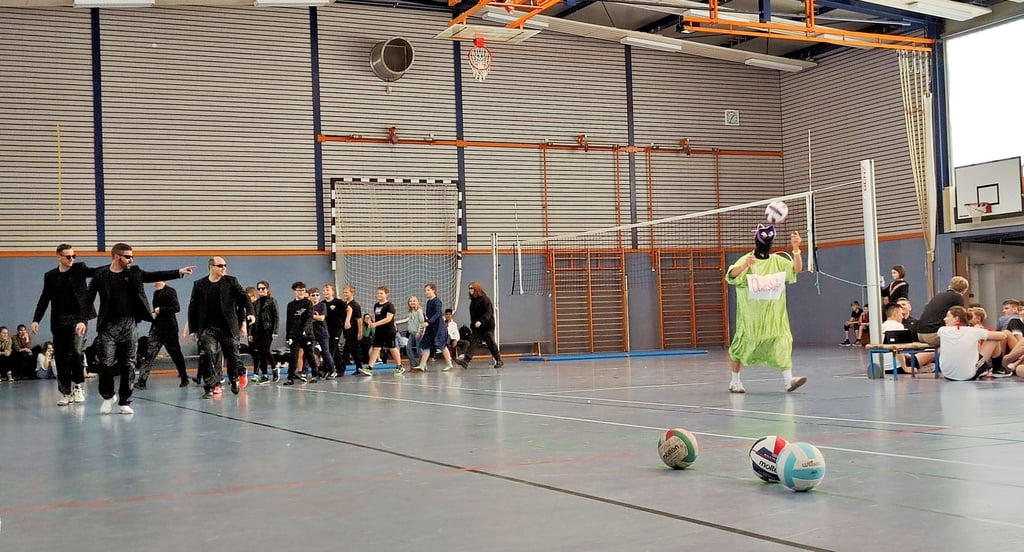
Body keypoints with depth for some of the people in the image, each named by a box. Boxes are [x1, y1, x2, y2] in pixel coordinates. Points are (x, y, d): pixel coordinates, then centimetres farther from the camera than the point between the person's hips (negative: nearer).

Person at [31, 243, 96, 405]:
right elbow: (44, 299, 9)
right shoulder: (50, 276, 8)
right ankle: (66, 393, 13)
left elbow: (96, 272, -8)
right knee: (61, 357, 5)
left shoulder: (79, 269, 4)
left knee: (77, 351, -18)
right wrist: (36, 319, 1)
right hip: (59, 321, 3)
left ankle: (77, 385, 1)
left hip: (78, 318, -3)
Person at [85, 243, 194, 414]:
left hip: (129, 325, 2)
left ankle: (125, 402, 13)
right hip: (108, 325, -2)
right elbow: (89, 298, -1)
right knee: (106, 363, -5)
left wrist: (179, 272, -3)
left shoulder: (134, 273, 7)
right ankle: (108, 396, 19)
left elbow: (155, 276, 5)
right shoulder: (100, 275, -1)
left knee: (128, 365, 4)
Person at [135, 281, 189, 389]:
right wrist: (153, 313, 6)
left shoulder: (170, 291, -10)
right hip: (156, 328, 7)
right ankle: (141, 381, -12)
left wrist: (160, 310, -17)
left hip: (169, 329, -7)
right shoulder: (156, 293, 15)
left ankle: (184, 379, 22)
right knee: (148, 354, -6)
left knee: (176, 354, 6)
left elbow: (177, 308, -20)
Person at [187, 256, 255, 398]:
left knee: (233, 355, 6)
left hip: (228, 328, 0)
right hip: (207, 328, 0)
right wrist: (193, 329, 6)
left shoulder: (231, 281, 5)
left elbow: (243, 297, -1)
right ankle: (210, 387, -7)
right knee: (209, 356, -12)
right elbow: (193, 308, 9)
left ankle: (235, 381, 30)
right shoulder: (199, 285, 6)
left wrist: (250, 312, -19)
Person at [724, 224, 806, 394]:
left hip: (774, 314, 2)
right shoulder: (746, 259, -3)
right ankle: (735, 382, 17)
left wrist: (796, 249, -23)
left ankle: (788, 379, -17)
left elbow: (797, 269, -6)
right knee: (744, 344, 4)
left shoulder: (777, 261, 6)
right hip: (750, 314, -2)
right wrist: (744, 265, -41)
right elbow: (731, 275, -19)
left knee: (782, 341, -12)